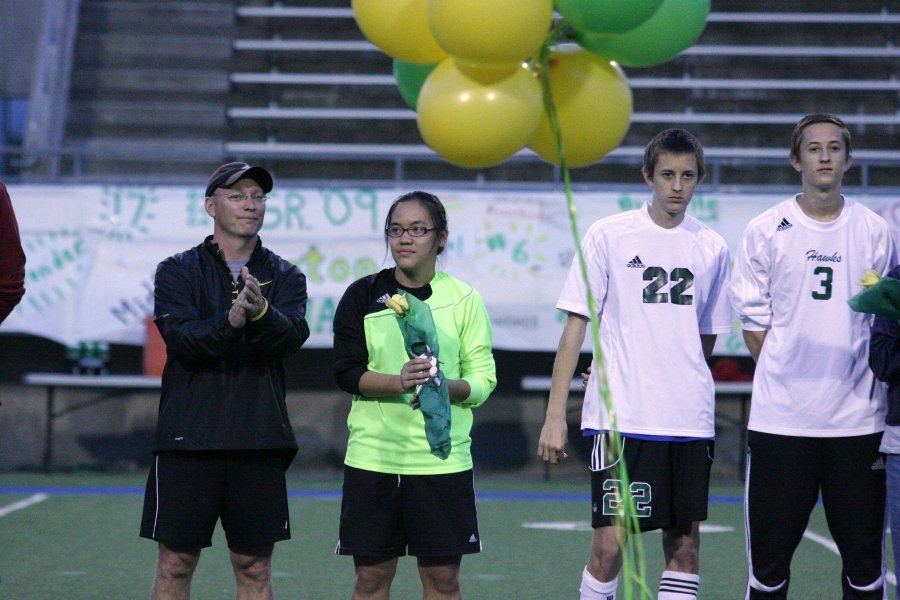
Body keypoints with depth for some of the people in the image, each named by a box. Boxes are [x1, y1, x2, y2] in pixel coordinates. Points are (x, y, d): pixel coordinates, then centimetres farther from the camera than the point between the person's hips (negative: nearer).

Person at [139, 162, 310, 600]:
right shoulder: (177, 272, 5)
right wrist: (229, 323, -31)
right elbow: (182, 337, -12)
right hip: (187, 438, -1)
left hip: (259, 442, 2)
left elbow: (292, 335, -10)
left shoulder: (285, 277, 9)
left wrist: (261, 313, -32)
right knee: (176, 564, 1)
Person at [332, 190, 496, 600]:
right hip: (373, 455, 0)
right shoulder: (363, 296, 4)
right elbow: (346, 372, -3)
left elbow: (483, 379, 2)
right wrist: (398, 383, -21)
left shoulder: (463, 298, 4)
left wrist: (444, 386, -19)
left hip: (443, 456, 0)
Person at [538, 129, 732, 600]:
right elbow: (575, 326, -2)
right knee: (610, 545, -9)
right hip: (619, 417, -4)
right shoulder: (608, 236, -1)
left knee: (684, 544, 5)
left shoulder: (712, 247, 9)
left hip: (690, 420, 4)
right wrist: (555, 414, -6)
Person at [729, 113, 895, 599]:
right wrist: (788, 372, -2)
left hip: (858, 418, 1)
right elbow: (753, 323, 5)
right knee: (769, 557, 1)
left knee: (864, 558, 3)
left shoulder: (875, 231, 7)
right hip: (780, 418, -1)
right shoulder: (765, 231, 2)